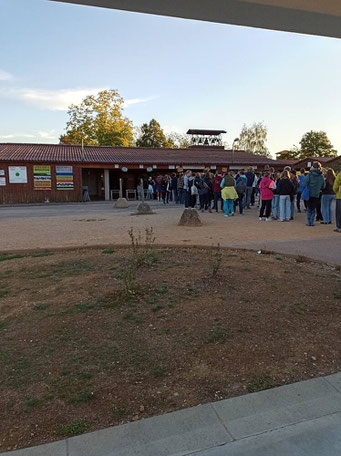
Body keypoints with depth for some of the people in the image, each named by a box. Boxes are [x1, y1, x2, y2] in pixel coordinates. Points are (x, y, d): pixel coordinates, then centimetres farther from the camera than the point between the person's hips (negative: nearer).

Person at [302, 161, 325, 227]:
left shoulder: (309, 175, -12)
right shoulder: (321, 177, -1)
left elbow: (304, 184, -14)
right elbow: (323, 186, 7)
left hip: (309, 194, -2)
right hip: (316, 195, 2)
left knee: (309, 208, 9)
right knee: (314, 209, 12)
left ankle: (308, 222, 9)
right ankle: (312, 222, 11)